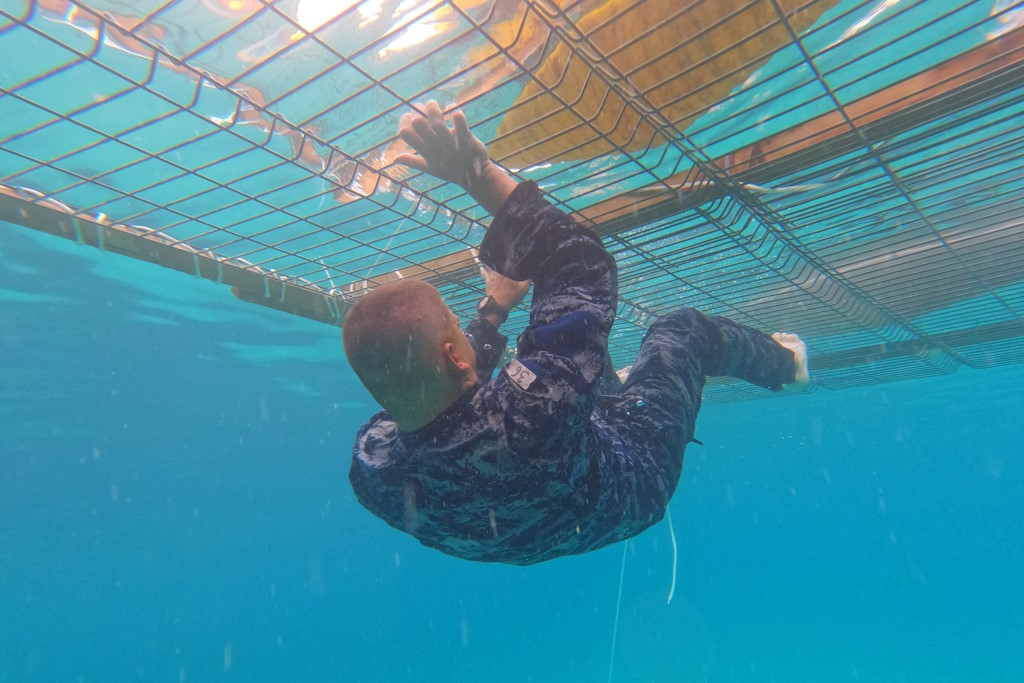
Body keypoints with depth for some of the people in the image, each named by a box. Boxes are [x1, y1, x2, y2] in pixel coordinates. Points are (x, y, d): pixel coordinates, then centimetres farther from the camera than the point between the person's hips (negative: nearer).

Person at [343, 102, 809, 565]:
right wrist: (483, 178, -40)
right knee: (683, 328, 11)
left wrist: (494, 309, -2)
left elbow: (437, 388, -7)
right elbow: (586, 270, -40)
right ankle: (784, 362, 42)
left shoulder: (370, 464, -29)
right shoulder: (526, 413, -51)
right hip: (634, 480, -5)